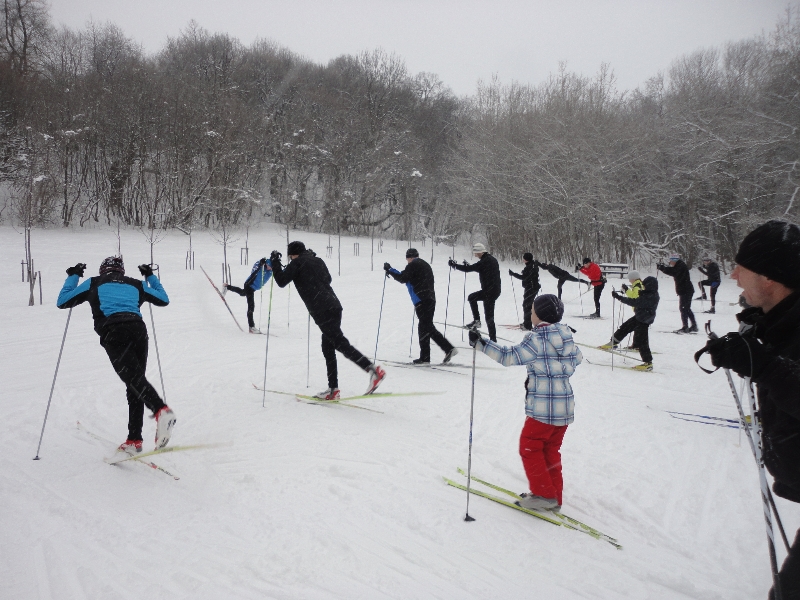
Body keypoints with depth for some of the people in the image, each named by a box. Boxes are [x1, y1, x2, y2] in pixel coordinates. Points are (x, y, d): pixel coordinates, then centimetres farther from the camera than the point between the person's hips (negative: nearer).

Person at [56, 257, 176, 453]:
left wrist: (73, 276, 44)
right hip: (138, 329, 3)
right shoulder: (136, 284, 28)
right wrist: (151, 277, 51)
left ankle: (161, 411, -46)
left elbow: (62, 302, 30)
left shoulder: (93, 283, 25)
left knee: (133, 378, -19)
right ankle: (134, 440, 6)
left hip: (113, 332, -3)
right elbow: (164, 299, 40)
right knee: (135, 383, 9)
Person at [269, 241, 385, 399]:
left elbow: (281, 282, 0)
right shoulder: (317, 260, 22)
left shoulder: (297, 263, 2)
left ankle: (373, 370, -25)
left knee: (341, 343, -13)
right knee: (328, 347, 11)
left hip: (322, 312, -8)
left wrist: (275, 263, 13)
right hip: (334, 307, 8)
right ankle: (333, 389, 11)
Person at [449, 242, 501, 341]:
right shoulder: (492, 259, 10)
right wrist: (468, 265, 24)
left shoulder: (485, 261, -19)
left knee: (489, 316, -4)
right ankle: (476, 320, 18)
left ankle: (493, 339, 1)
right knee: (471, 297, 21)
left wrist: (454, 265, -7)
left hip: (489, 291, -10)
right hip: (495, 289, 10)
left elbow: (468, 269, -18)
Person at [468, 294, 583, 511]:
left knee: (529, 448, 8)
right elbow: (576, 358, 22)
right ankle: (554, 497, 23)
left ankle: (543, 495, 9)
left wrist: (480, 343, -18)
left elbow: (509, 356, -18)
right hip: (565, 407, 8)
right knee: (551, 450, 18)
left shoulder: (537, 338, -15)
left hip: (543, 408, -8)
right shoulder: (566, 336, 6)